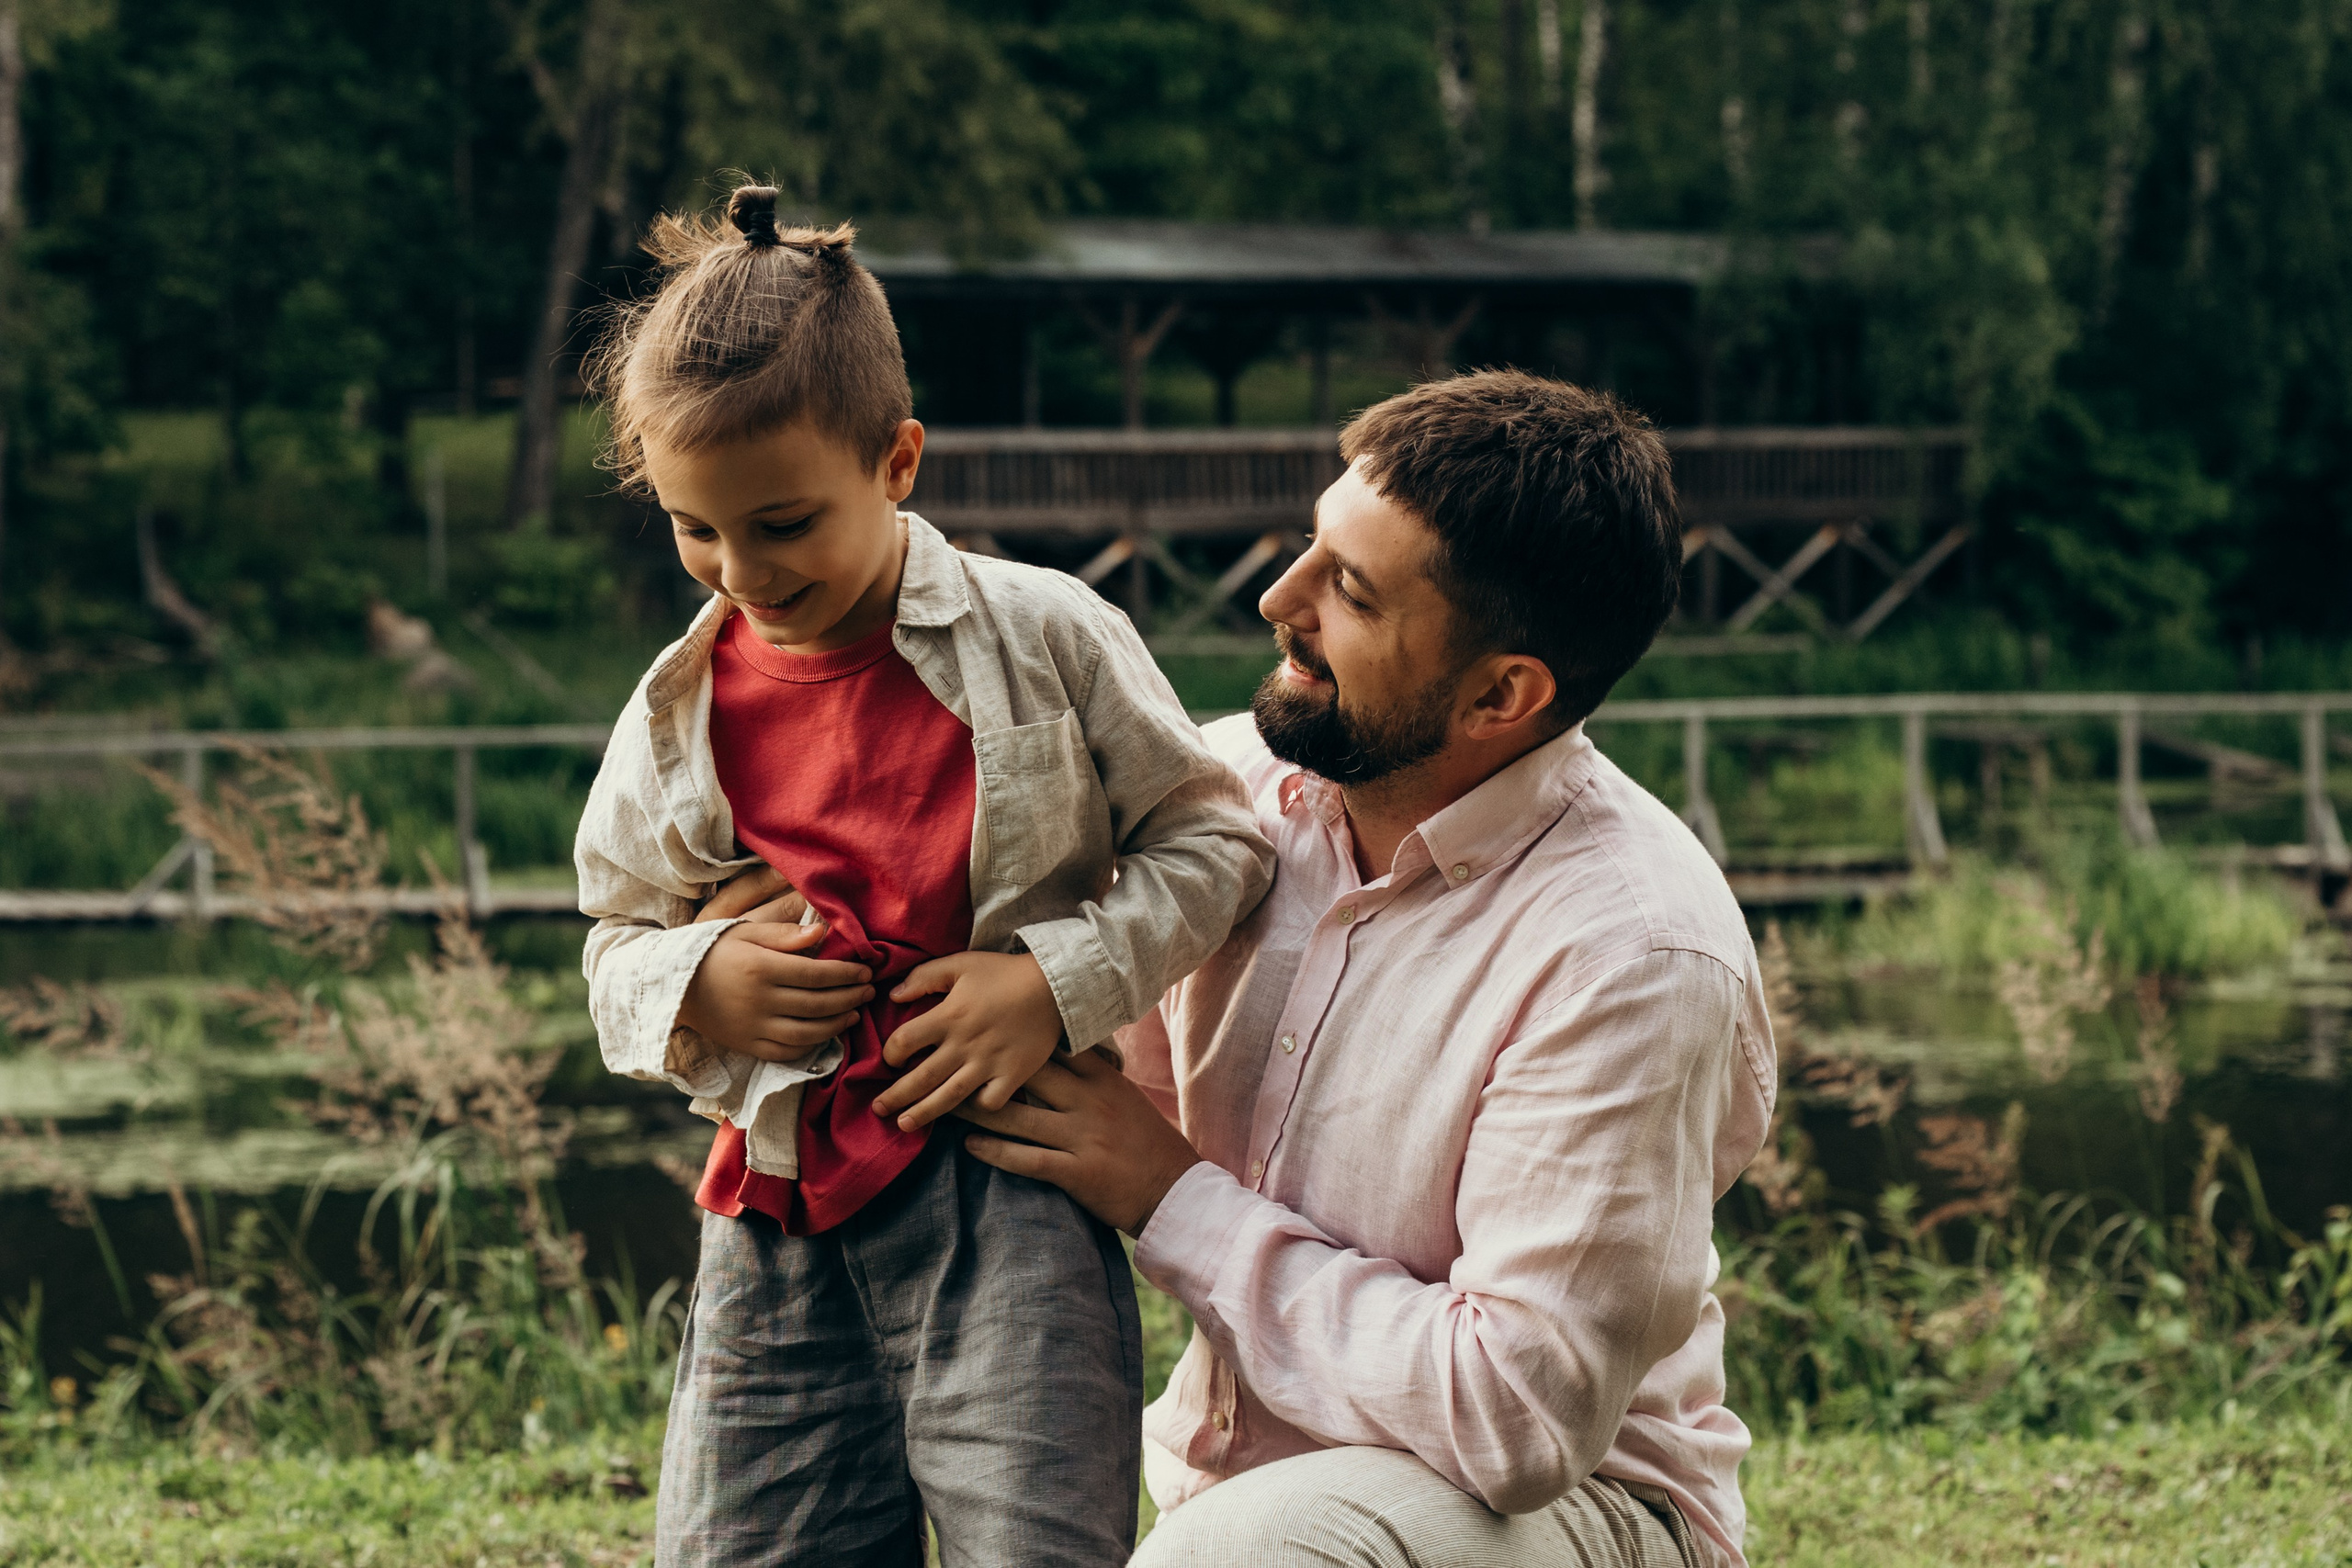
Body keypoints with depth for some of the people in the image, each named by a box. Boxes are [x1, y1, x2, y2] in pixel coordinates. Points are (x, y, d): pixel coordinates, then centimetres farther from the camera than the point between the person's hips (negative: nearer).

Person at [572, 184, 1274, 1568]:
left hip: (1004, 1194, -4)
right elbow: (618, 947, 17)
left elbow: (1212, 840, 3)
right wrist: (697, 987, -6)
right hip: (782, 1205, 4)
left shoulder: (1044, 638, -3)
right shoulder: (681, 711, 7)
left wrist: (1059, 984, -11)